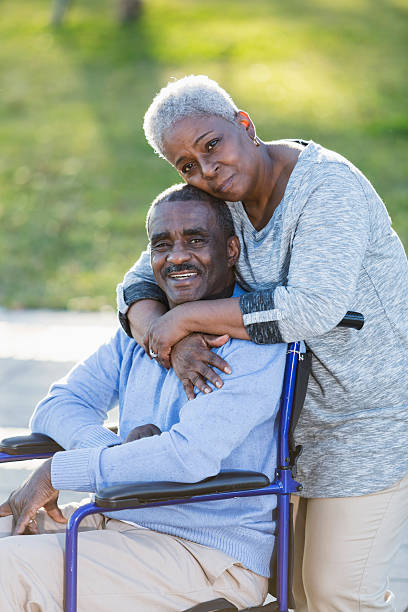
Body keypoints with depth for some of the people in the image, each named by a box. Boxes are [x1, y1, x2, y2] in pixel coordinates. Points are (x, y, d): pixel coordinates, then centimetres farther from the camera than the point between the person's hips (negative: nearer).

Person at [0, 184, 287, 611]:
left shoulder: (256, 345, -16)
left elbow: (191, 456, -26)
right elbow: (57, 406, 7)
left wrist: (57, 472, -19)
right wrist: (120, 451, -16)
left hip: (211, 560, -8)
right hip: (124, 521, 8)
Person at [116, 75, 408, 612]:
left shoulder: (327, 187, -24)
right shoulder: (217, 203, -1)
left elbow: (312, 308, -36)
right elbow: (142, 287, -2)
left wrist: (187, 317, -28)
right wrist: (174, 343, -24)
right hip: (310, 413, 8)